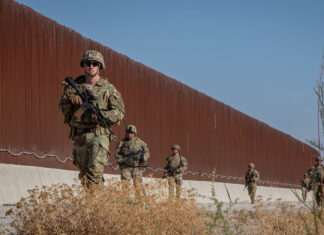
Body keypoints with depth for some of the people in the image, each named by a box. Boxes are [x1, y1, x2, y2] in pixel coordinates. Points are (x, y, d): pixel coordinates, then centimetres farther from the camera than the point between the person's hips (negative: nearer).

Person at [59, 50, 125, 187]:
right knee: (83, 173, 9)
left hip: (99, 134, -4)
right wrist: (71, 101, -16)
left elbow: (119, 112, 0)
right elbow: (63, 108, 7)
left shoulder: (108, 88, 4)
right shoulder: (74, 86, 11)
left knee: (95, 170, -20)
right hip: (78, 136, 4)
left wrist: (101, 115, -17)